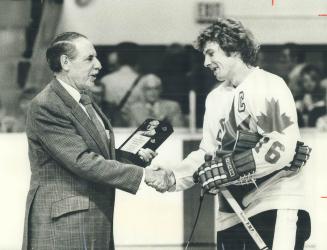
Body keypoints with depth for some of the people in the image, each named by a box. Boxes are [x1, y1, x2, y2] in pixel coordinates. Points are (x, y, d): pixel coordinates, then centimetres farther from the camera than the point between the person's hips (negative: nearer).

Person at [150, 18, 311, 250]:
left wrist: (231, 167, -19)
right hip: (231, 214, 7)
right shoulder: (215, 98, 16)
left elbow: (284, 146, -15)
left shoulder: (271, 86, -5)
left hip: (276, 206, -7)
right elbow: (207, 152, 14)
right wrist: (175, 177, -3)